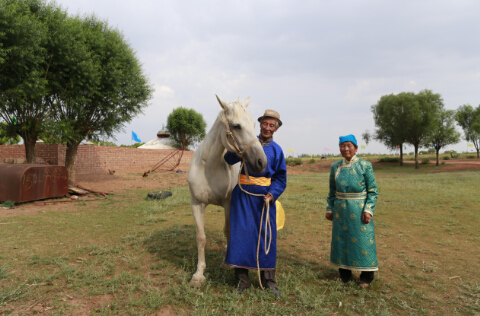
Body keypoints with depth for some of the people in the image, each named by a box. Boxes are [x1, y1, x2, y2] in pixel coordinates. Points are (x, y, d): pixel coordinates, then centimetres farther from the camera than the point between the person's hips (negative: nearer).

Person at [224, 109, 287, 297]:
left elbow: (281, 178, 3)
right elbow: (229, 159, -3)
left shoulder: (277, 150, 4)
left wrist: (272, 194, -13)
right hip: (243, 193, 0)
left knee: (266, 236, 6)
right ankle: (242, 281, 17)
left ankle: (268, 281, 22)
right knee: (240, 234, 2)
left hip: (265, 196, 0)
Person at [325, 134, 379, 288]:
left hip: (359, 210, -3)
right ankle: (344, 273, 26)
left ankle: (366, 277, 18)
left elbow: (373, 190, -3)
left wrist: (368, 210, -12)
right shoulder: (335, 166, 7)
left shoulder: (365, 165, -3)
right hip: (341, 210, 4)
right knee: (341, 239, 9)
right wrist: (330, 208, 10)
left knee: (363, 240, 1)